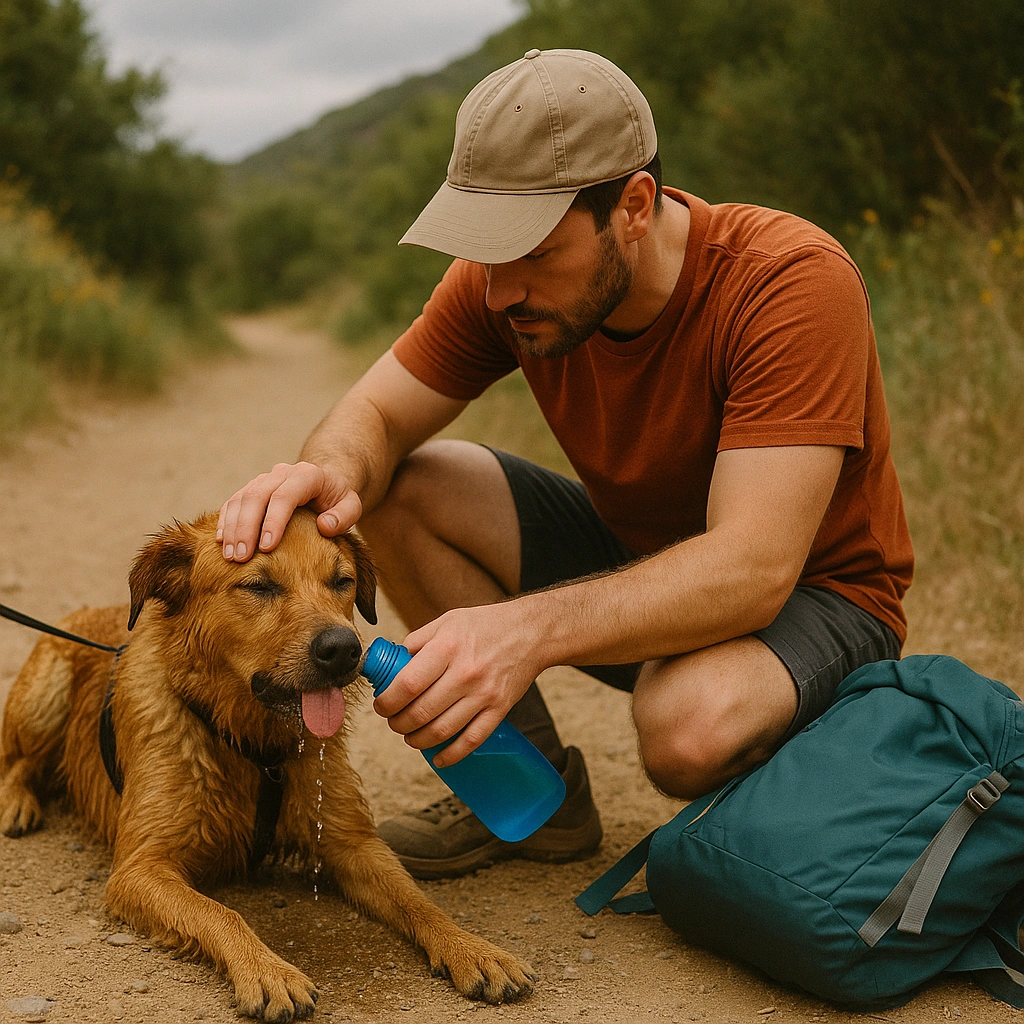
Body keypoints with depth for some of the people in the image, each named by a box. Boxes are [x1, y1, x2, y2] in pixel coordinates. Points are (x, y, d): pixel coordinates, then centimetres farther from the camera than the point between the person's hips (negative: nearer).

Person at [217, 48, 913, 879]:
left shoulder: (794, 280, -30)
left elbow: (753, 567, -37)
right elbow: (375, 415, -7)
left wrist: (529, 629, -51)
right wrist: (334, 472, -33)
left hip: (811, 590, -5)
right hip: (634, 557, 6)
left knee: (688, 722, -38)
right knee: (398, 488, -12)